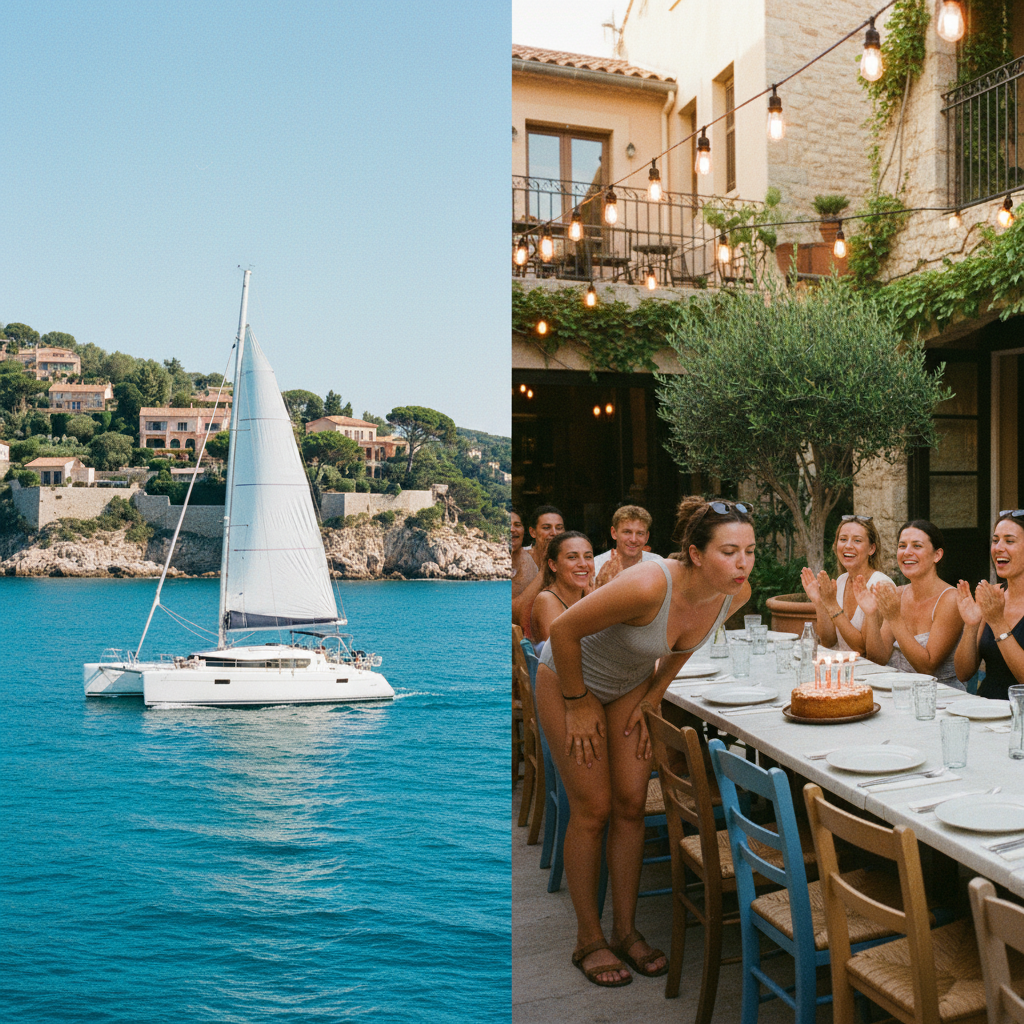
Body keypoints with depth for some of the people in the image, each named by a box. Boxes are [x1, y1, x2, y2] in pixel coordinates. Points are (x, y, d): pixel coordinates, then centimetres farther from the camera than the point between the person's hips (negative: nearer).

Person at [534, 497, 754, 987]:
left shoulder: (736, 594, -19)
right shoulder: (649, 585, -40)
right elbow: (564, 630, -28)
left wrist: (653, 696, 2)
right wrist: (577, 705, -17)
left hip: (632, 683, 5)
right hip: (568, 676, -5)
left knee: (631, 805, 4)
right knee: (592, 810, -2)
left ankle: (626, 930, 21)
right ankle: (589, 941, 15)